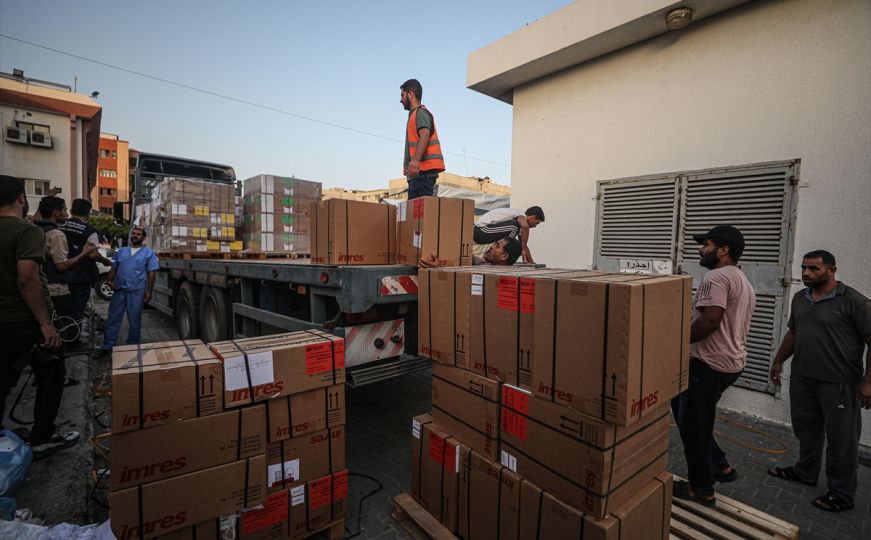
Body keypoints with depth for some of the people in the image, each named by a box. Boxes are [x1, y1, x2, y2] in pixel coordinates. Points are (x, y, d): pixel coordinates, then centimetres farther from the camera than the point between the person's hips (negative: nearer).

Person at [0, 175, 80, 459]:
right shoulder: (27, 231, -19)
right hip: (24, 319, -8)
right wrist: (45, 323, -23)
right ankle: (42, 439, 13)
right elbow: (27, 280, -26)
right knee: (51, 375, 7)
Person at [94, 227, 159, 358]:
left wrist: (149, 291, -9)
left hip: (137, 292, -4)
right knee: (113, 319, 6)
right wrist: (109, 281, -1)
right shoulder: (121, 251, 16)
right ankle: (107, 347, 13)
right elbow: (114, 268, 18)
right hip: (119, 290, 4)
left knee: (134, 320, 5)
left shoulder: (148, 253, 3)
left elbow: (151, 273, -2)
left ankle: (132, 346, 17)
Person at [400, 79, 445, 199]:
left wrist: (415, 160, -33)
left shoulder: (420, 112, -1)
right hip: (418, 171, 10)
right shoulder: (415, 114, 29)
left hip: (423, 170, -10)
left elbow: (425, 135, -19)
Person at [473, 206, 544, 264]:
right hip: (481, 230, -10)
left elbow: (523, 245, 23)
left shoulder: (520, 222, 18)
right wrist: (523, 249, -24)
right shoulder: (521, 215, -9)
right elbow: (525, 226, -33)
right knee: (513, 227, -22)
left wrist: (532, 262, 20)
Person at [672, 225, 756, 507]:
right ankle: (720, 466, 29)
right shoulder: (744, 281, 17)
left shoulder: (717, 277, -16)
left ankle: (702, 490, 19)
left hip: (710, 365, -10)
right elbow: (727, 325, 20)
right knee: (681, 405, 22)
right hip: (732, 361, 10)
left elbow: (710, 321, -27)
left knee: (693, 425, 4)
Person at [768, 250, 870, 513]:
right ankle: (805, 472, 36)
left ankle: (841, 493, 22)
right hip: (802, 378, 6)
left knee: (841, 439, 7)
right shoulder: (799, 298, 7)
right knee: (806, 430, 19)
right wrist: (778, 361, 18)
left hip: (839, 383, -6)